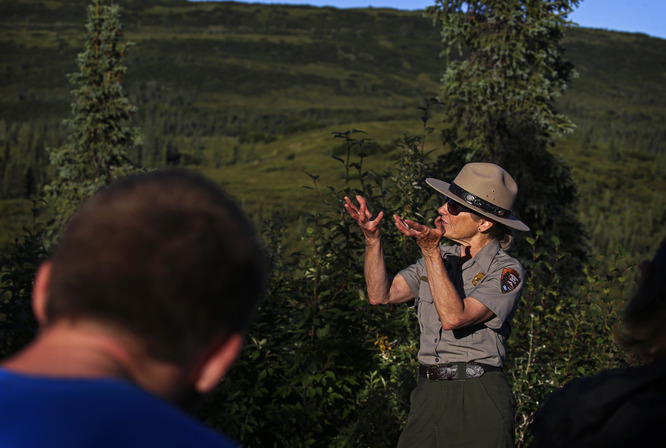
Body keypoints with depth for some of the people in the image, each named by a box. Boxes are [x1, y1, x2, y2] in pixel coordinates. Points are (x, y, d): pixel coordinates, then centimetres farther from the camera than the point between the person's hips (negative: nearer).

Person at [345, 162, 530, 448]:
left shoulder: (507, 271, -7)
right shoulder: (442, 258, 11)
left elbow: (453, 316, -21)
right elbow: (380, 294, 2)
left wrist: (430, 251, -23)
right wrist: (372, 239, -8)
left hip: (477, 401, -5)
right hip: (428, 395, 5)